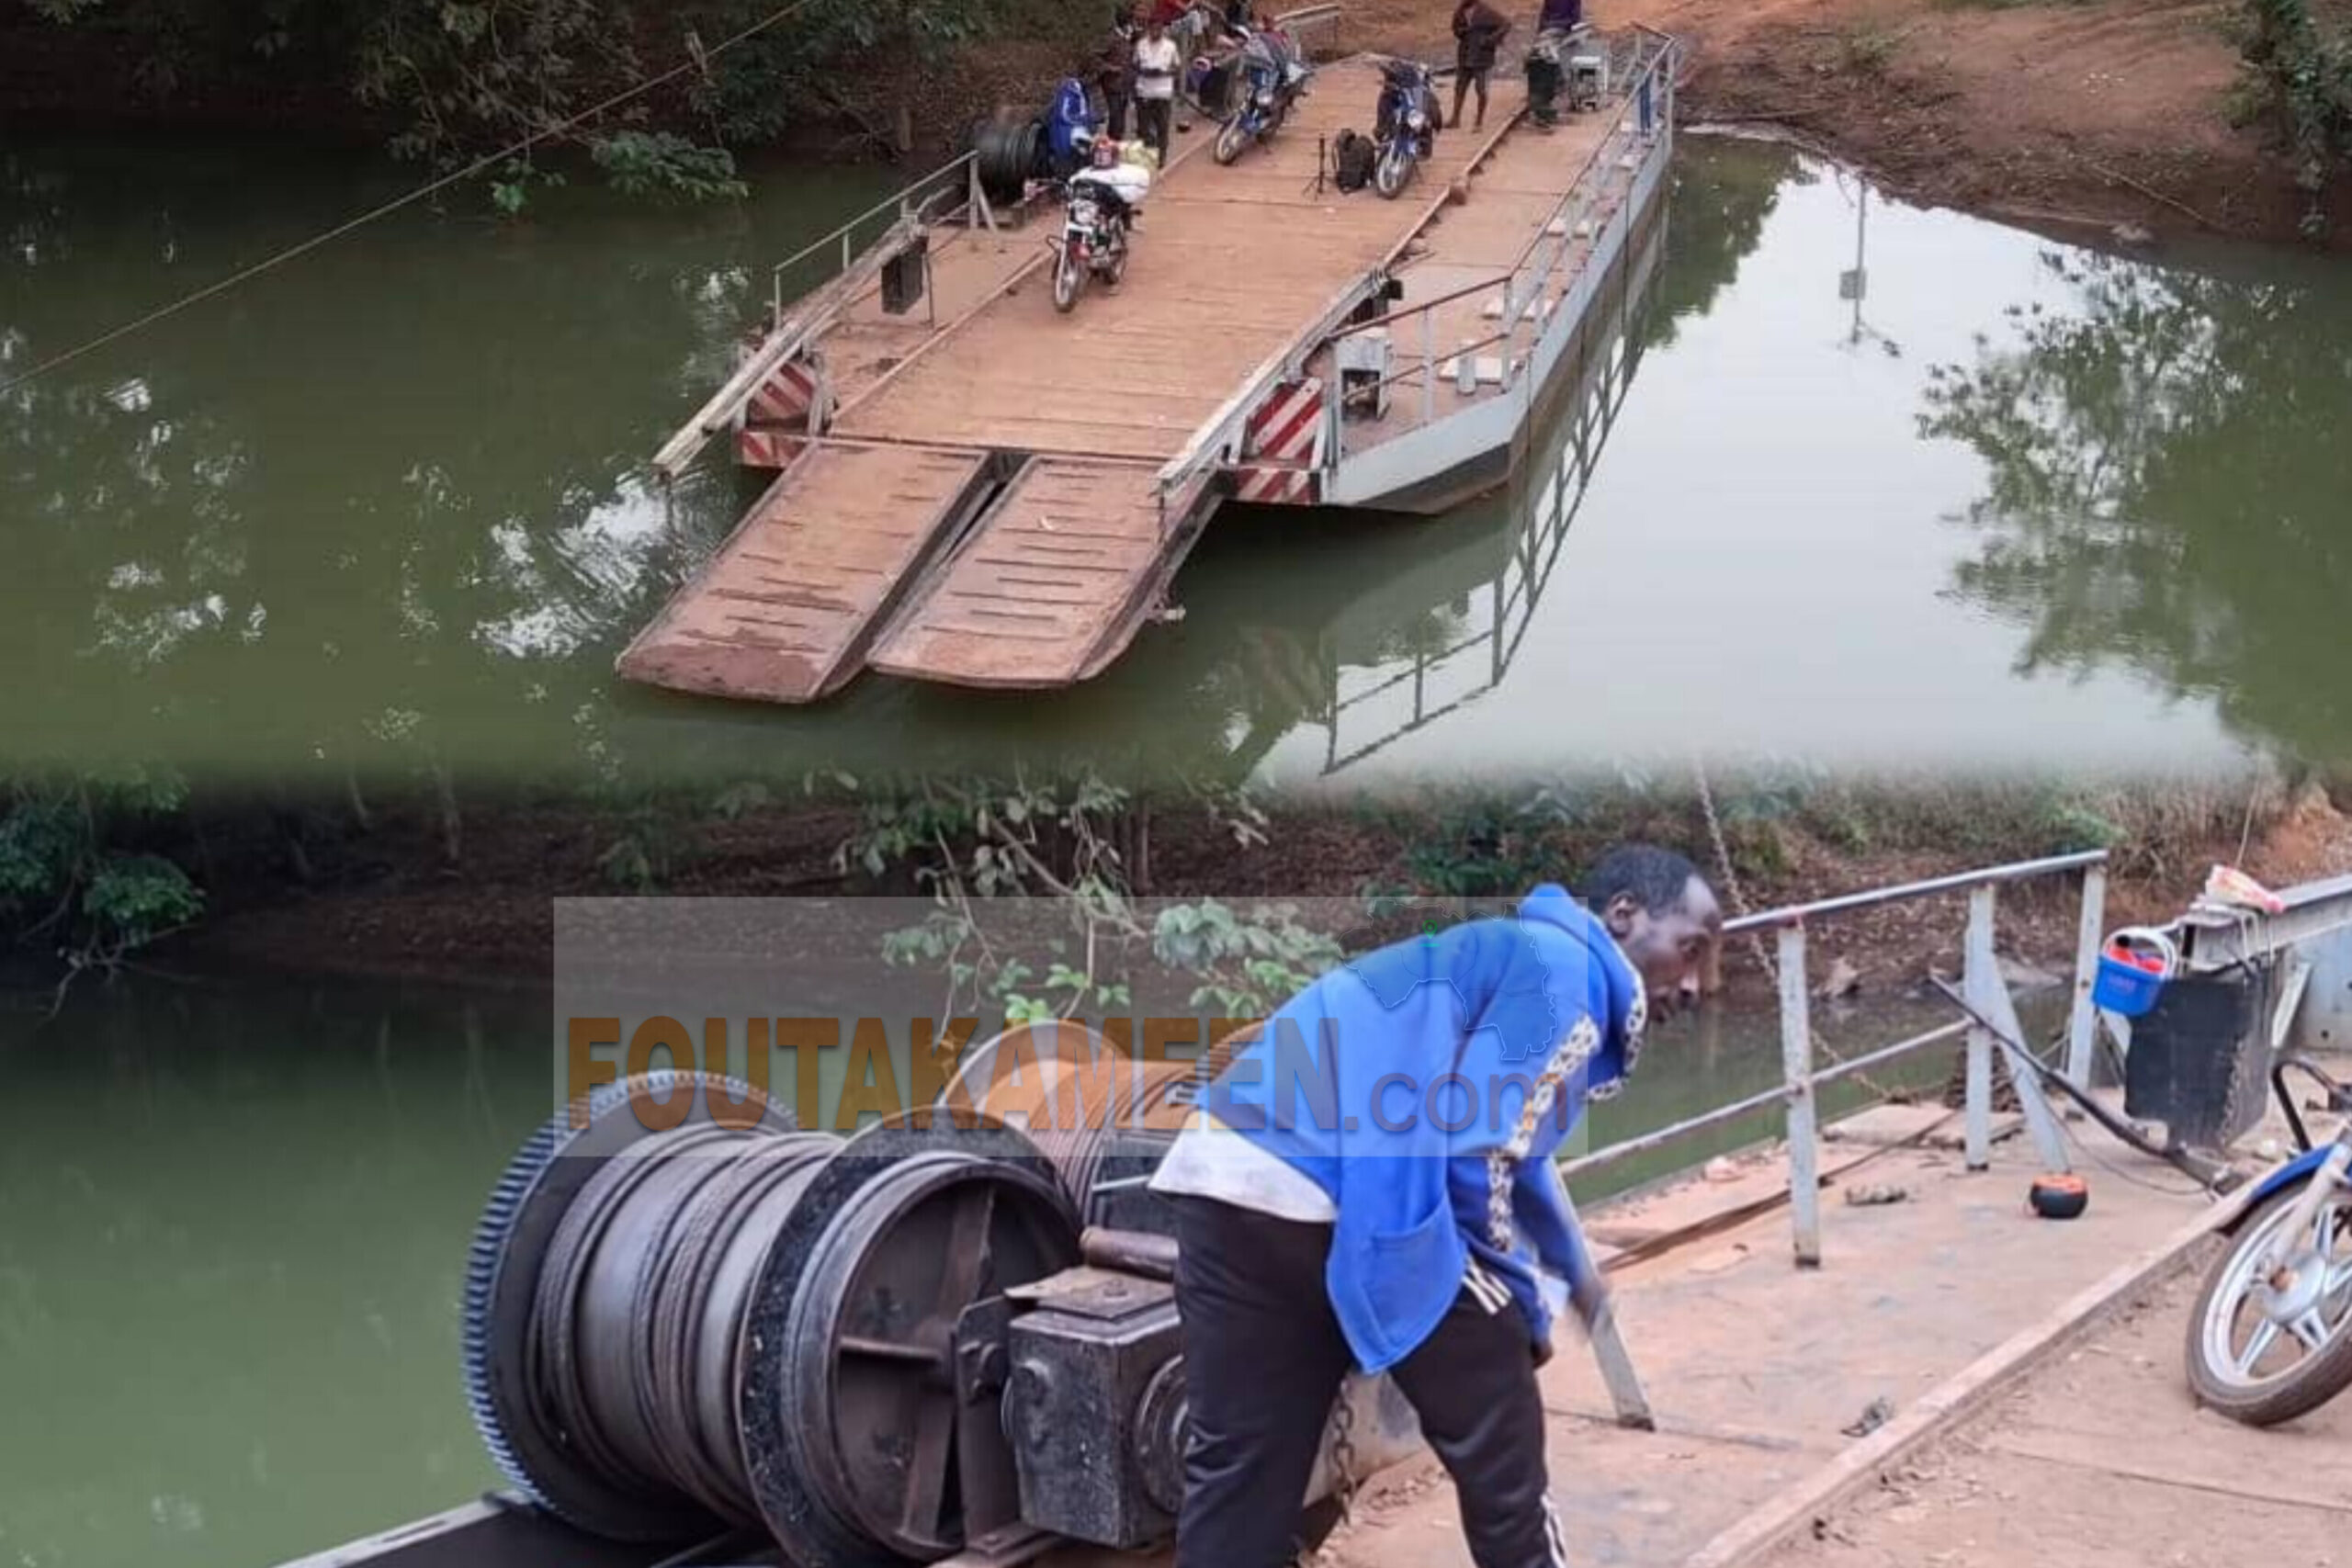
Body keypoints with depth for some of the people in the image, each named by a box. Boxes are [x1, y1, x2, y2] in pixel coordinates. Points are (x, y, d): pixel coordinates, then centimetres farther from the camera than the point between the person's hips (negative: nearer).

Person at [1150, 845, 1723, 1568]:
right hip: (1323, 1186, -9)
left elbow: (1513, 1156, 35)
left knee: (1234, 1467, 11)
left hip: (1228, 1171, 9)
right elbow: (1479, 1161, -7)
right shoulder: (1566, 969, -2)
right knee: (1498, 1447, 8)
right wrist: (1531, 1308, 7)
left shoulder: (1522, 956, 28)